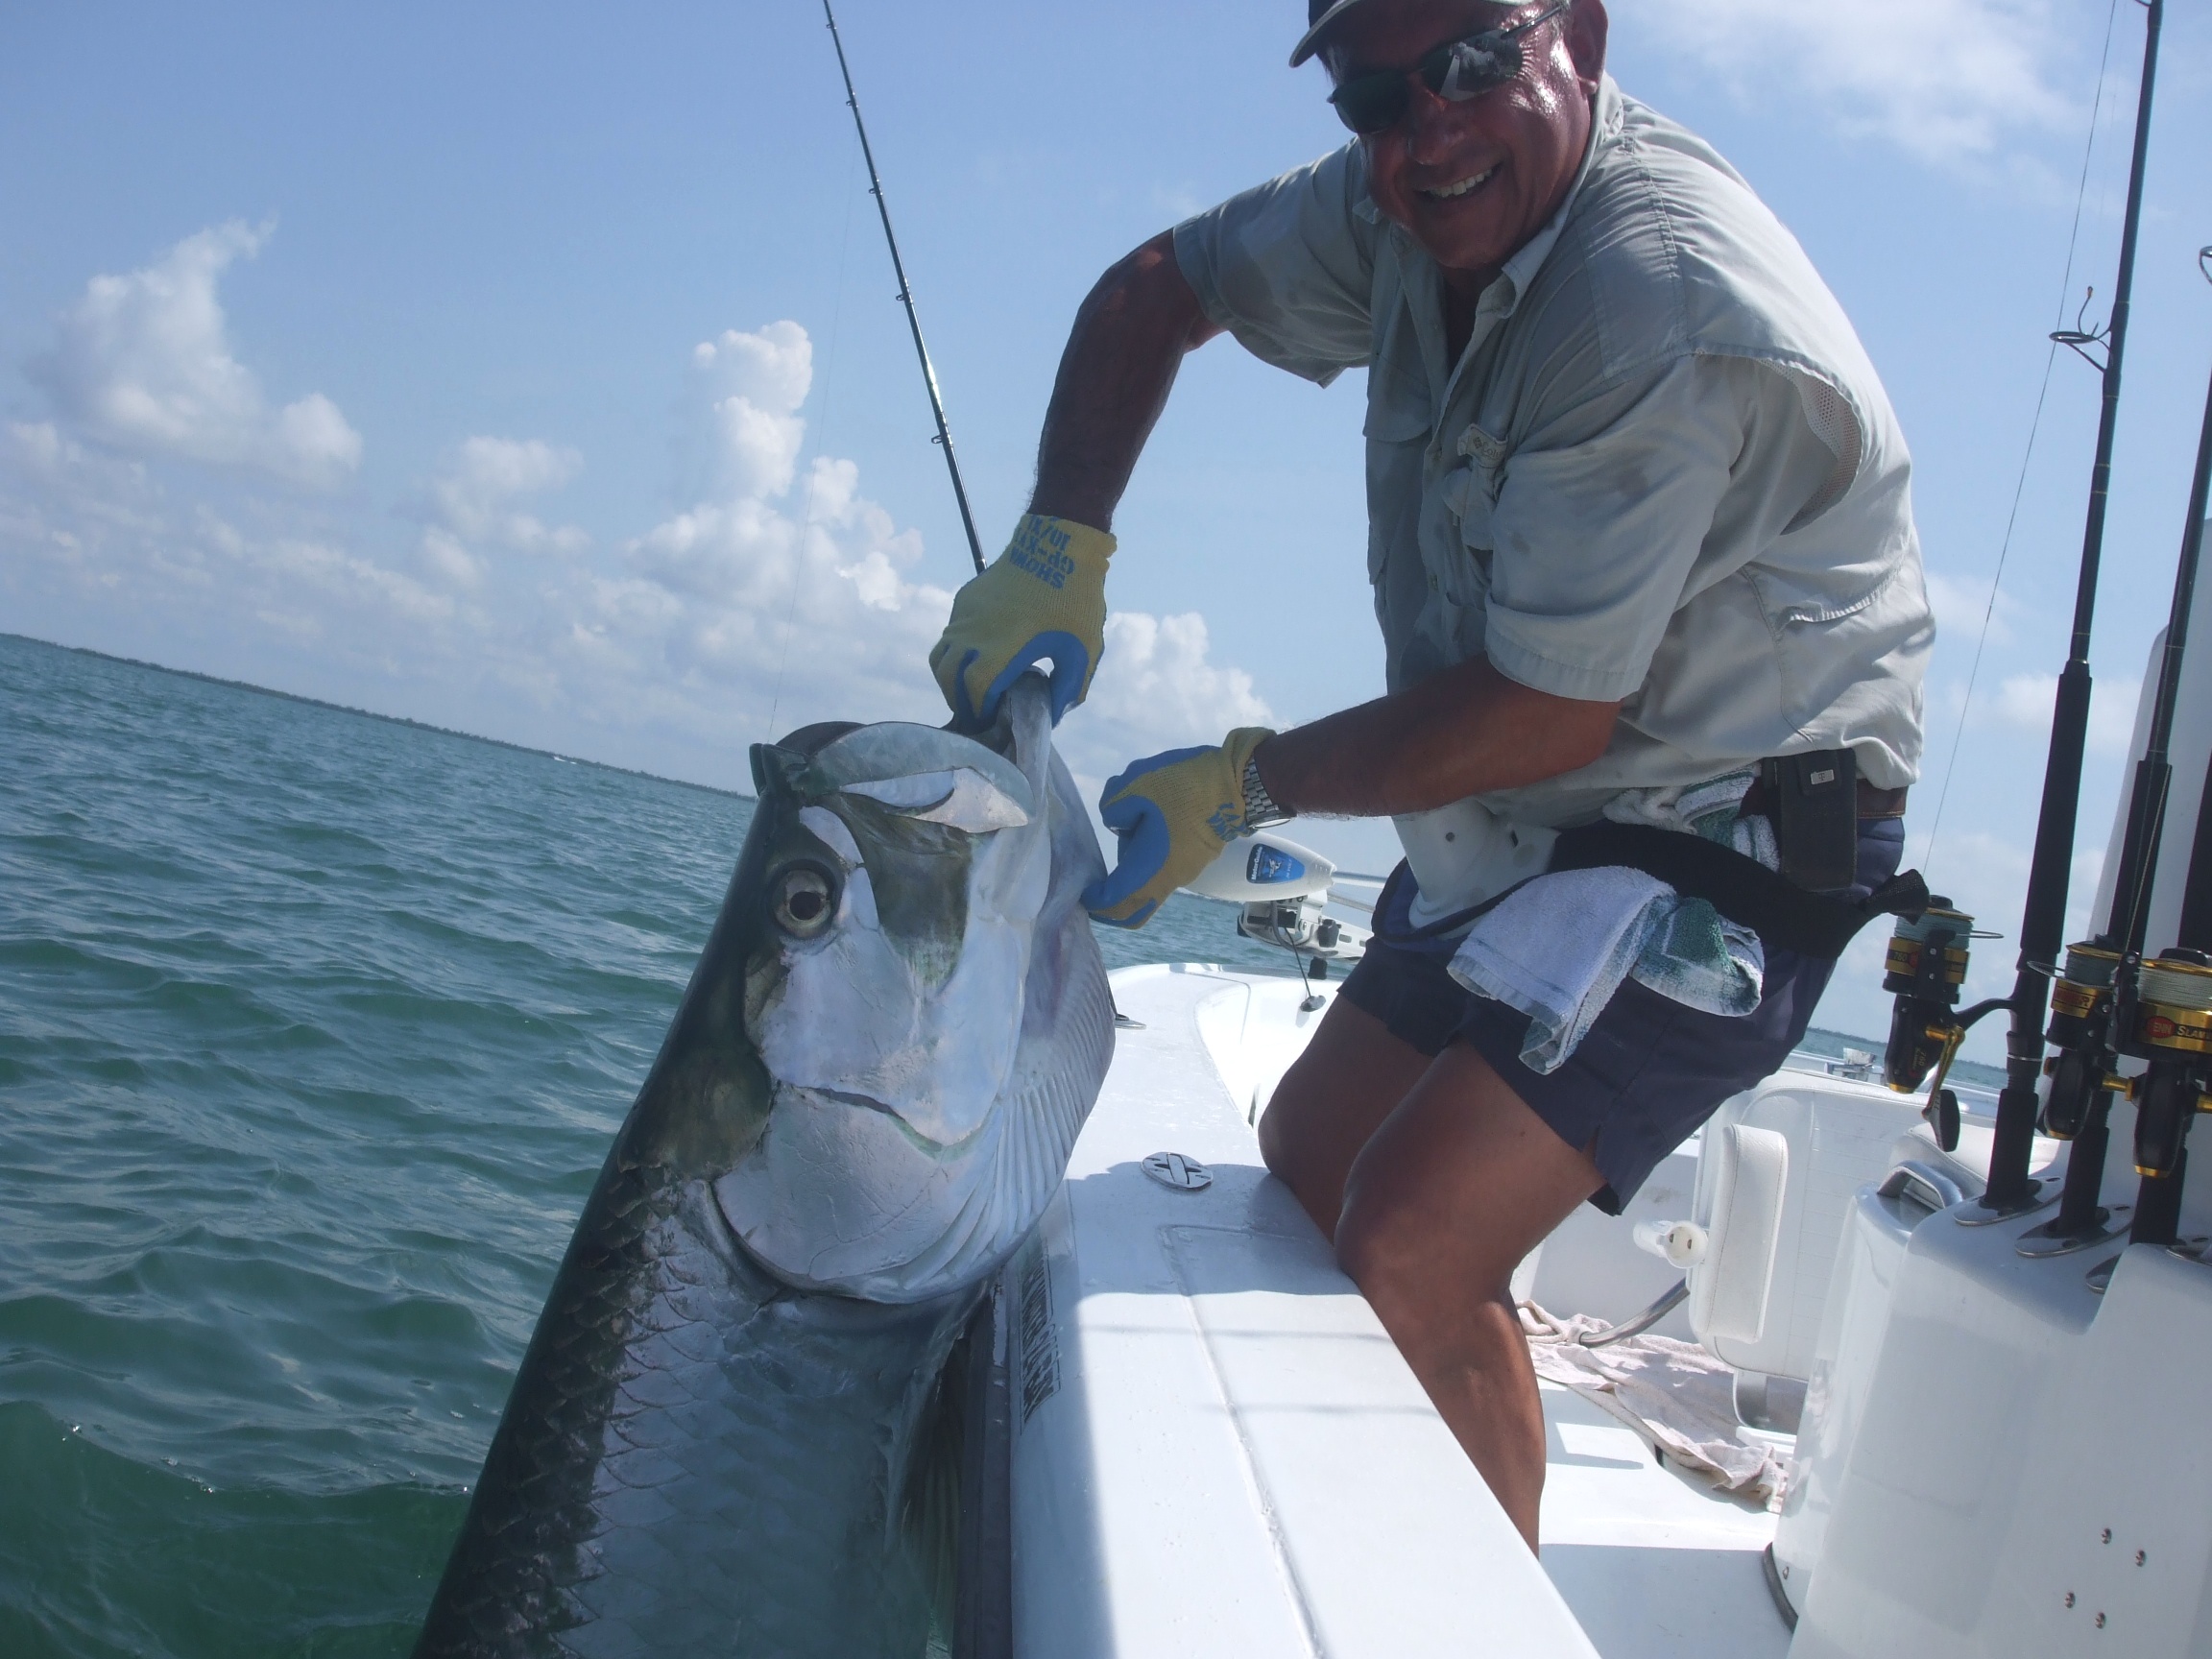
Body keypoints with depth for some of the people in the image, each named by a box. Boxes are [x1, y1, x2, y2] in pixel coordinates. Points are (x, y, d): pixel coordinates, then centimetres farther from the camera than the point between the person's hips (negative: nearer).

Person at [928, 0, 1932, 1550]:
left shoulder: (1669, 302, -27)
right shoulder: (1409, 203, -3)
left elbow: (1549, 711, -25)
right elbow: (1152, 290, 10)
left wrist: (1248, 783, -13)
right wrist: (1059, 547, -6)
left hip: (1723, 848, -8)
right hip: (1521, 827, 9)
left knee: (1416, 1247, -20)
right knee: (1305, 1167, 13)